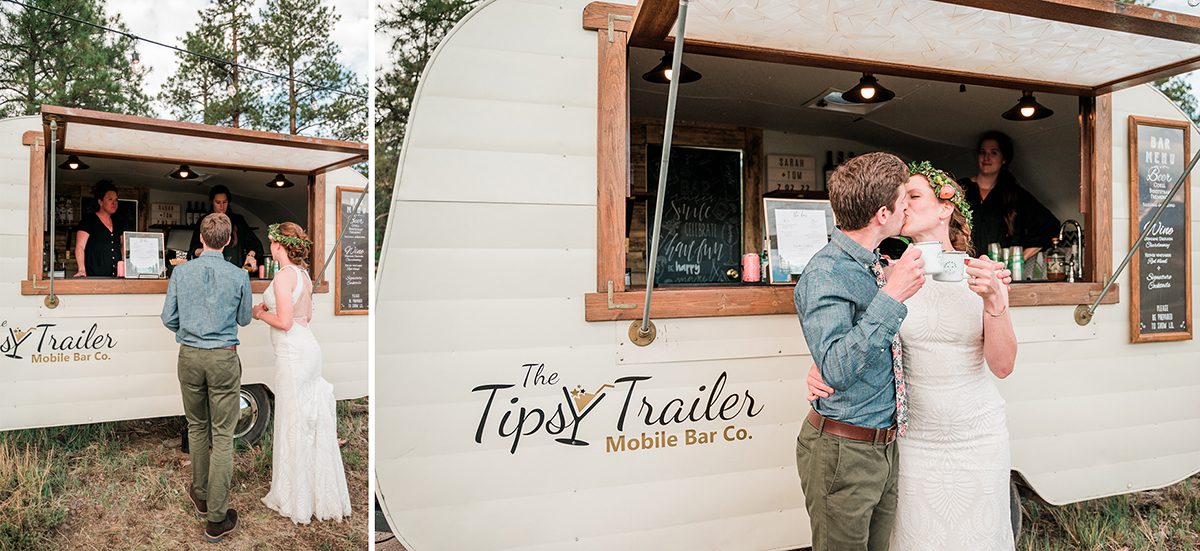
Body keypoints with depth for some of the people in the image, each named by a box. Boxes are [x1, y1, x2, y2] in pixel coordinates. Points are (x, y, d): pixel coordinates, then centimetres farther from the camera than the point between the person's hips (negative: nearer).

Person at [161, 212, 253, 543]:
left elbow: (168, 318, 3)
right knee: (223, 435, 0)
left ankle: (201, 495, 35)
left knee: (196, 427, 20)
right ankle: (216, 518, 2)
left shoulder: (181, 272, -3)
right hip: (223, 358, -3)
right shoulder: (239, 276, -8)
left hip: (190, 356, 3)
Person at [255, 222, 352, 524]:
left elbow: (284, 322, -19)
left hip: (293, 353, -9)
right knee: (309, 418, 15)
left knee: (293, 420, 2)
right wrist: (271, 307, 18)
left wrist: (261, 315, -1)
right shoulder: (303, 274, 11)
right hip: (307, 348, 9)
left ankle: (297, 497, 14)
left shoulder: (284, 275, -15)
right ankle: (317, 489, 26)